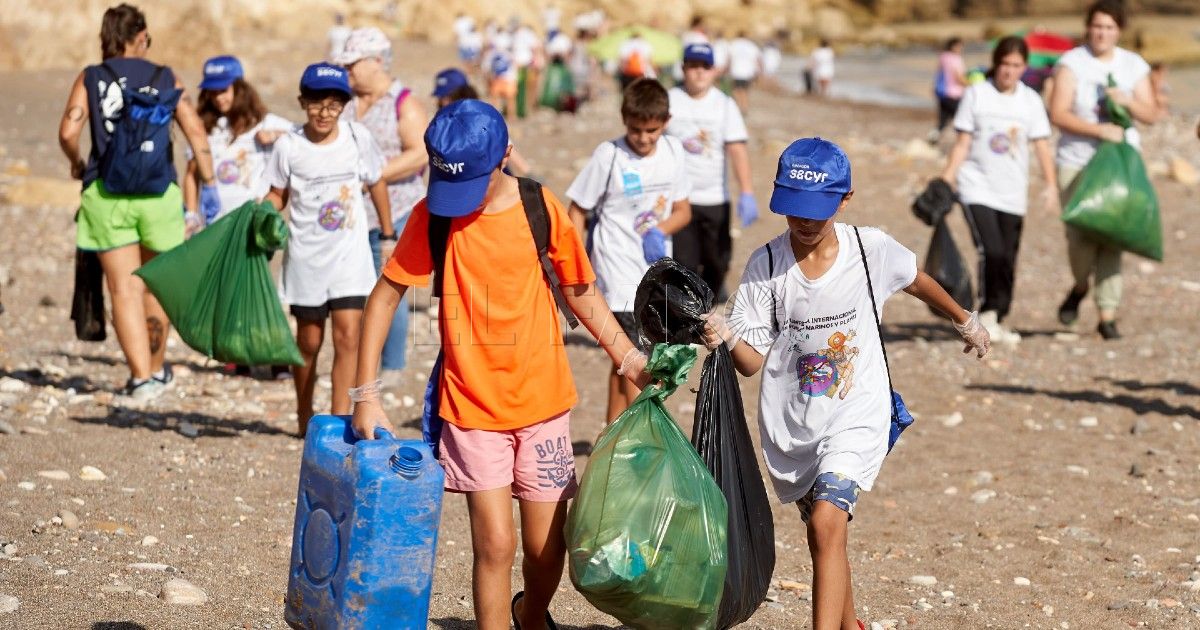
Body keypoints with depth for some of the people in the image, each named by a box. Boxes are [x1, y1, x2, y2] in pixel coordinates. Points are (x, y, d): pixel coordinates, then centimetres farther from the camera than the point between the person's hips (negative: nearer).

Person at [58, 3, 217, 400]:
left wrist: (77, 165, 12)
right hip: (158, 191, 1)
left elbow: (68, 132, -7)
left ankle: (141, 376, -9)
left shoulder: (90, 79, 5)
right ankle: (156, 368, 29)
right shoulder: (165, 79, 7)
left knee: (124, 290, 0)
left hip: (107, 194, -1)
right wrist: (208, 183, 3)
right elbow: (195, 131, -2)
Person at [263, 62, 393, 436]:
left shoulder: (358, 138, -5)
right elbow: (277, 195, 4)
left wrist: (388, 235, 14)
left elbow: (376, 183, 9)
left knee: (347, 336, -12)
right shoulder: (289, 146, -7)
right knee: (309, 342, 10)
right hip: (306, 257, 0)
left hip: (350, 254, 0)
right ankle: (304, 414, 28)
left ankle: (341, 418, -10)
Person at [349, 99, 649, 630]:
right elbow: (385, 297, -3)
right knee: (495, 543, -9)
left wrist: (630, 358, -4)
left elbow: (580, 292, 6)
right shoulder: (432, 215, -8)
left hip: (541, 401, 1)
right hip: (471, 405, -1)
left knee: (546, 548, 8)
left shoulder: (542, 209, -6)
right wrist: (366, 394, -8)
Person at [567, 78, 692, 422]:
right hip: (619, 268, -5)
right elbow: (578, 212, -6)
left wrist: (660, 231, -12)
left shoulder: (673, 152, 1)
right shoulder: (609, 156, -12)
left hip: (656, 265, 6)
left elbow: (683, 210, 9)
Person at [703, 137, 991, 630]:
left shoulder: (872, 250, -9)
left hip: (855, 415, -2)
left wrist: (965, 321, 29)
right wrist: (726, 337, -31)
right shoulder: (765, 264, -9)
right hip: (789, 423, 2)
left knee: (827, 524, -21)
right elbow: (753, 361, -9)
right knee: (823, 532, 16)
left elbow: (918, 282, 14)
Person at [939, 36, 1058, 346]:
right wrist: (945, 182, -4)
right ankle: (988, 313, -5)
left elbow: (1041, 146, 5)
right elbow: (962, 143, 2)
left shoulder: (1030, 100, 7)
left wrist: (1051, 185, -7)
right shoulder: (977, 94, 1)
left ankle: (996, 319, 16)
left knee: (1008, 260, 4)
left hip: (1013, 193, 3)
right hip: (978, 189, -3)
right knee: (991, 252, -18)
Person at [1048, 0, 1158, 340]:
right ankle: (1081, 286, 23)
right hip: (1077, 161, -2)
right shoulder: (1072, 63, -2)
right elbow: (1058, 114, -11)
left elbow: (1151, 115, 7)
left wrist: (1128, 101, -13)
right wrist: (1098, 129, -22)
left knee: (1111, 237, -5)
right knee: (1080, 236, -9)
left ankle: (1107, 315, 1)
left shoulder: (1134, 65, 9)